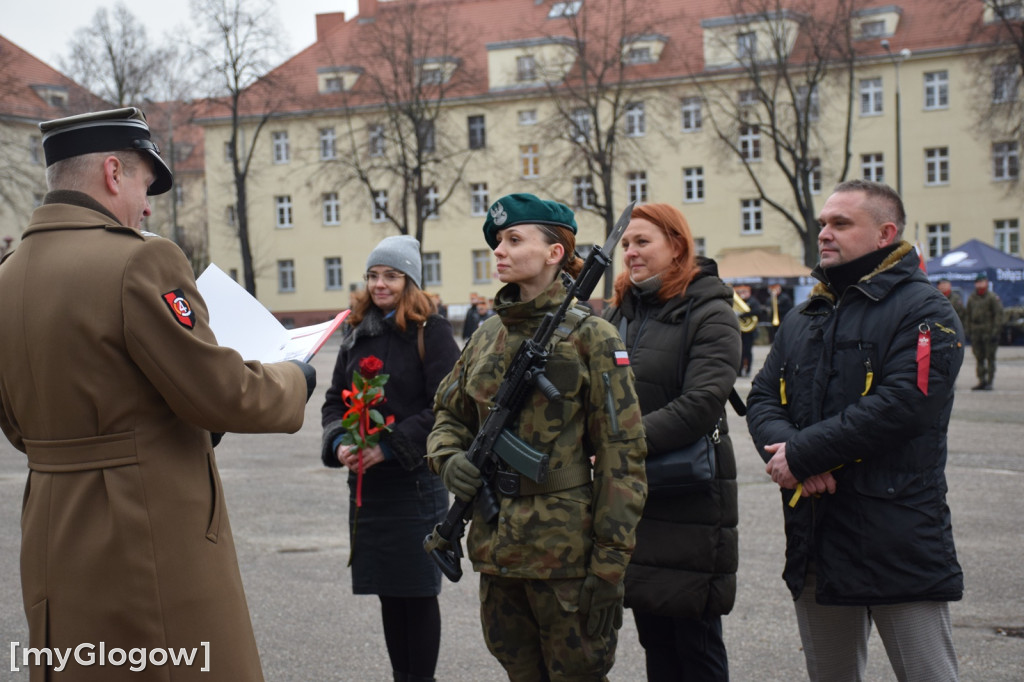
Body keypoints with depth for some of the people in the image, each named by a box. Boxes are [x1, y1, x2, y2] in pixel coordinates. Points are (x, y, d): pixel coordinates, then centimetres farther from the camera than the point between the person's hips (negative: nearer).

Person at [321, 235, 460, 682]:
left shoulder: (430, 331, -6)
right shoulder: (356, 334, 13)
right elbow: (335, 399, 14)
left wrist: (390, 447, -17)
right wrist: (339, 443, -6)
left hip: (415, 480, -6)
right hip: (365, 481, 6)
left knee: (418, 591, 2)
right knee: (387, 591, 11)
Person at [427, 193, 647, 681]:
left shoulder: (590, 337, -9)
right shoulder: (486, 337, 9)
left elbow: (622, 455, -11)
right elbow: (449, 414, 20)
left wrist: (609, 565, -14)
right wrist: (449, 458, -5)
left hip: (563, 546, -6)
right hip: (495, 545, 6)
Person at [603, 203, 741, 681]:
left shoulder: (710, 315, -8)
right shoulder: (617, 314, 13)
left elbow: (701, 403, -21)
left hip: (689, 501, -6)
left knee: (696, 643, 3)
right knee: (654, 640, 15)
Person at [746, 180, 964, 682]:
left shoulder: (923, 311, -7)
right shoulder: (804, 319, 17)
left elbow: (900, 406, -20)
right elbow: (762, 398, 10)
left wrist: (801, 454, -17)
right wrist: (783, 450, -12)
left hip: (898, 543, -7)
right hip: (814, 542, 7)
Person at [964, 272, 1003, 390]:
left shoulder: (993, 298, -3)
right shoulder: (971, 298, 14)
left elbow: (999, 314, -6)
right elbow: (967, 315, 18)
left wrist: (995, 331, -13)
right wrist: (968, 330, 11)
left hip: (989, 332, -5)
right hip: (976, 332, 5)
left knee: (990, 358, -3)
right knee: (978, 358, 6)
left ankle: (989, 382, 1)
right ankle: (981, 381, 12)